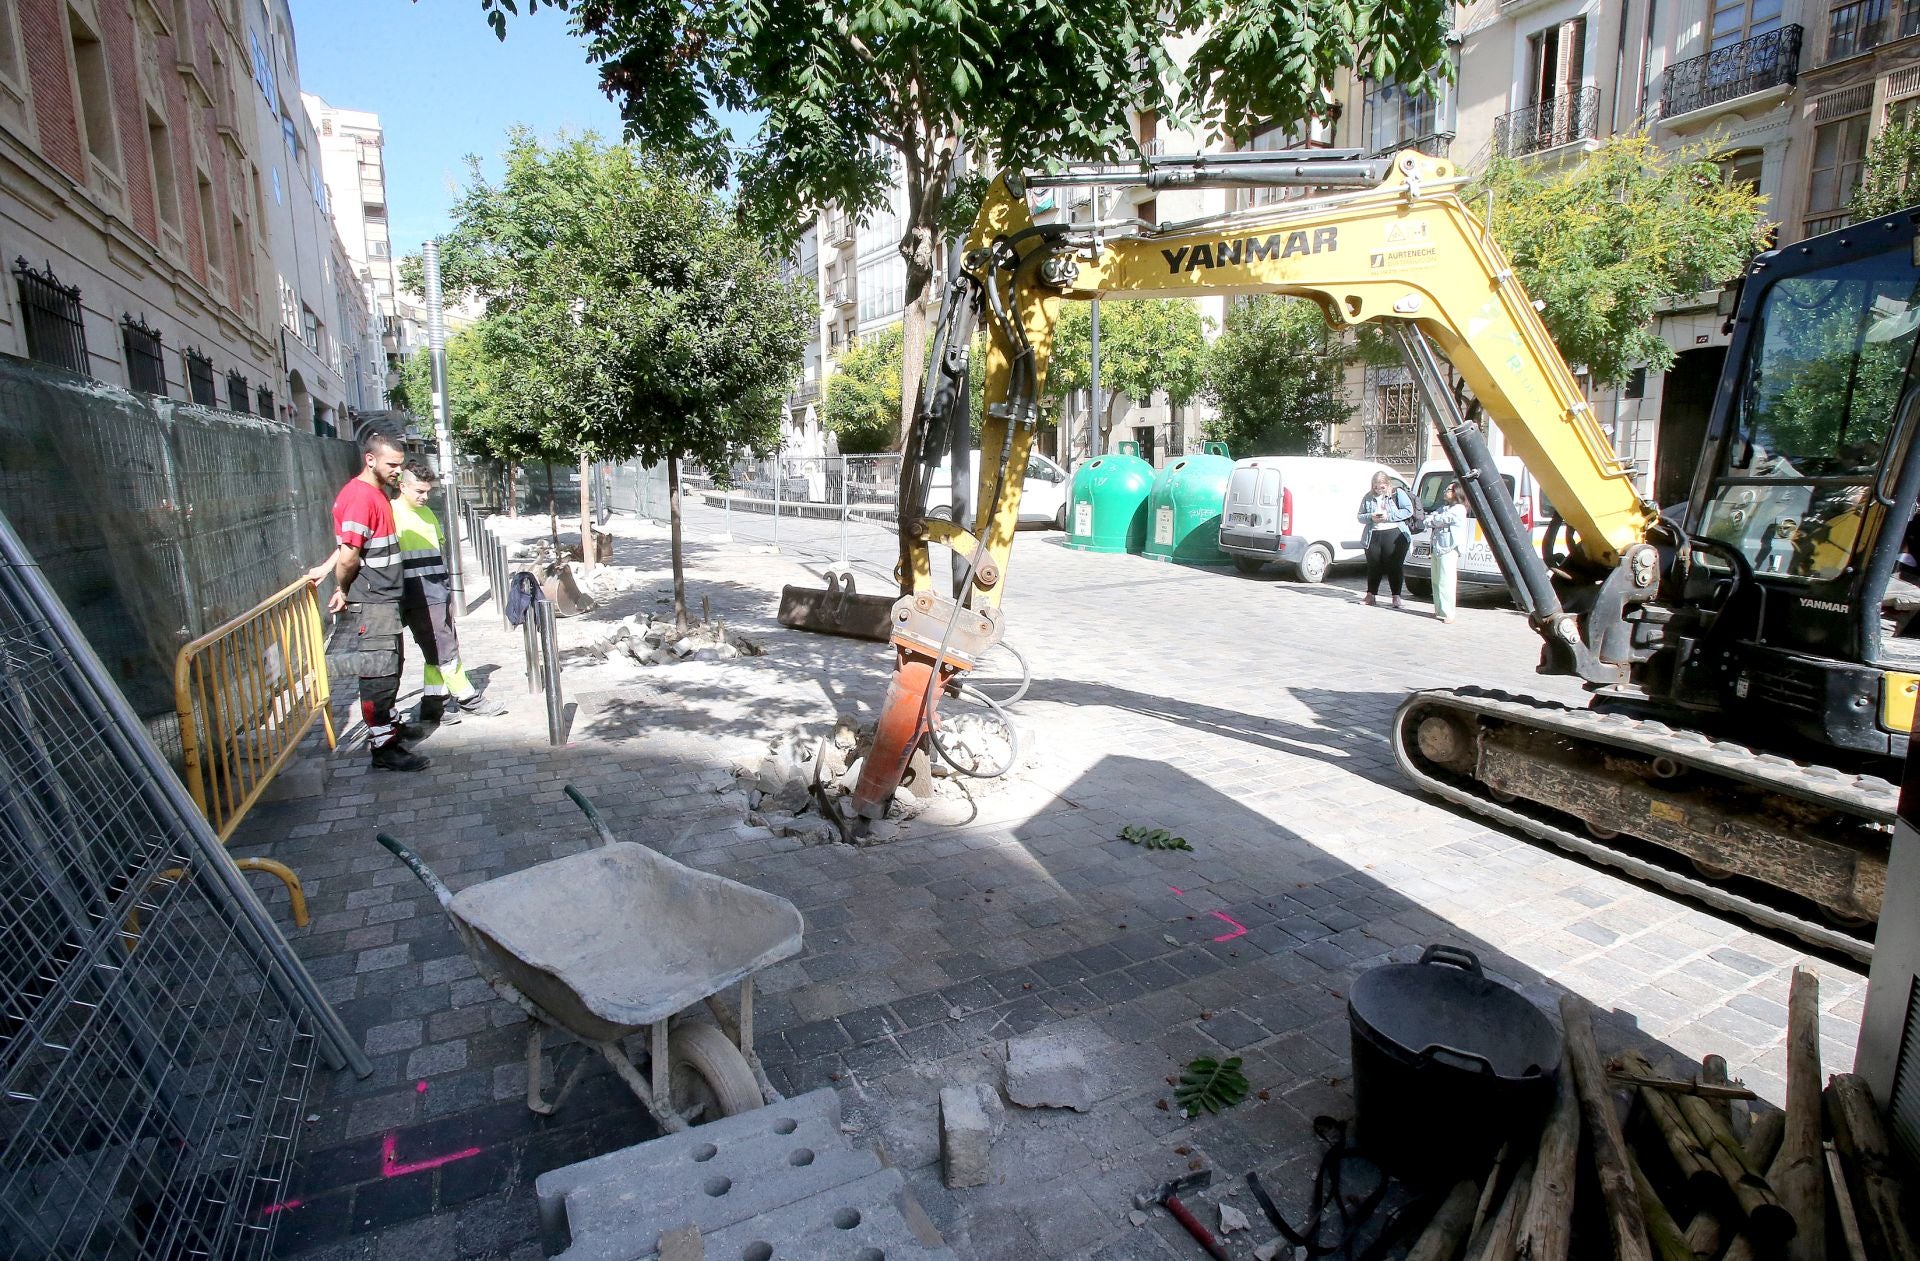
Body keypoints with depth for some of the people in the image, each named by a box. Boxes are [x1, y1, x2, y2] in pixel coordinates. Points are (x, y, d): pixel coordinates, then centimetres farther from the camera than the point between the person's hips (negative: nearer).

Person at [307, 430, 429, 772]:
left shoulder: (379, 493, 13)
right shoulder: (359, 497, -19)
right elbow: (349, 554, -21)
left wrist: (326, 568, 11)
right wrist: (342, 590, -7)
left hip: (385, 600, 10)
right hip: (369, 603, -10)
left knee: (391, 668, 20)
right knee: (379, 673, -5)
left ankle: (388, 724, 35)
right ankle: (383, 746, 0)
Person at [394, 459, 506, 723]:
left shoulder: (427, 512, 17)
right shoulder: (392, 513, -8)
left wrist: (447, 587, 23)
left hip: (439, 593, 8)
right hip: (420, 598, -8)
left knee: (438, 652, 11)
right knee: (444, 651, -3)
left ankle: (432, 704, 18)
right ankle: (468, 699, 5)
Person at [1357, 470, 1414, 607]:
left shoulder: (1398, 493, 2)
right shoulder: (1368, 497, 12)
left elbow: (1408, 510, -5)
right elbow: (1360, 516, 13)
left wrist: (1389, 516, -14)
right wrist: (1371, 517, -10)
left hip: (1394, 536, -3)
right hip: (1373, 536, 3)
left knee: (1395, 566, -1)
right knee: (1373, 566, 7)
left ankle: (1396, 596, 5)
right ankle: (1371, 594, 17)